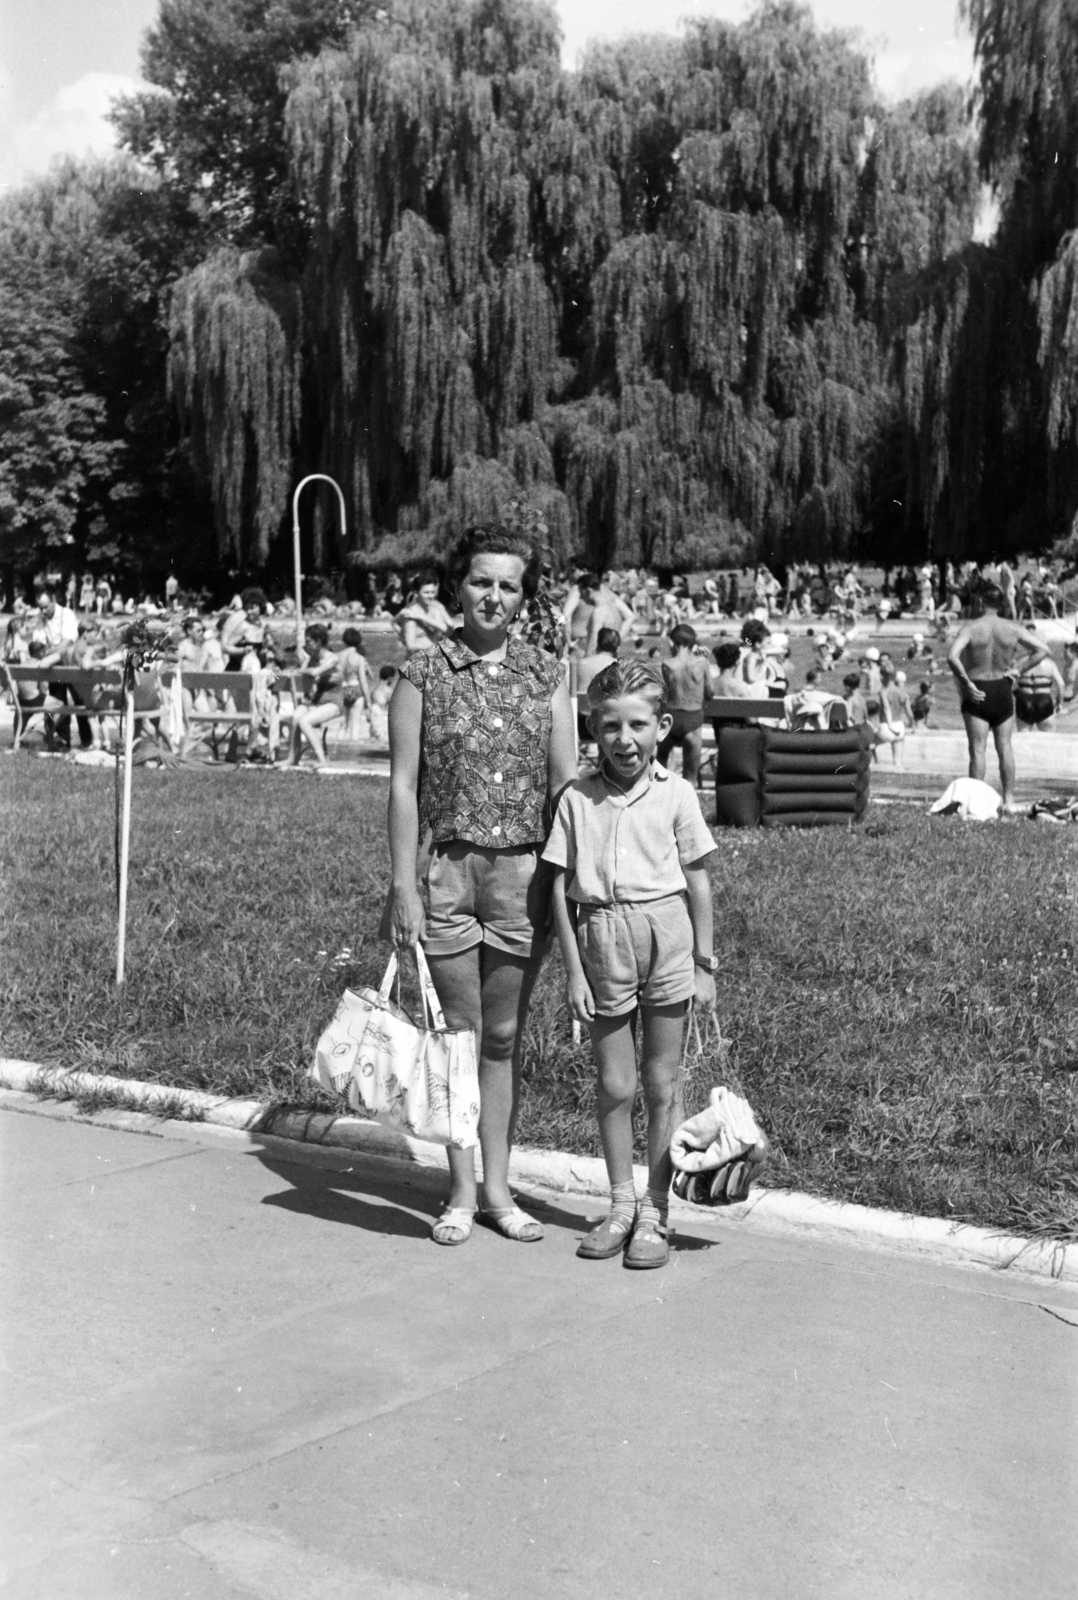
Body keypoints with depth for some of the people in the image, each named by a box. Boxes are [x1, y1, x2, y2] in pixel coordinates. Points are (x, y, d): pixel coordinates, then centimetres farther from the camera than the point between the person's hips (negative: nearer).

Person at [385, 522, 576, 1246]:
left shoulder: (547, 673, 5)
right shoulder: (423, 674, -1)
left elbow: (564, 780, 5)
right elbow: (404, 785, -2)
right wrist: (403, 884, -7)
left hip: (526, 873, 2)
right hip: (449, 869, -2)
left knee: (506, 1035, 10)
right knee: (459, 1034, 6)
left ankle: (498, 1189, 21)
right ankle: (462, 1193, 17)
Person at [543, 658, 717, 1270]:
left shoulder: (675, 794, -2)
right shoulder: (577, 799, -1)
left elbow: (698, 881, 3)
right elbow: (561, 888, 1)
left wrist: (704, 964, 3)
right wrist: (574, 972, -2)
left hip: (665, 936, -1)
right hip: (602, 942, 1)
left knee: (663, 1082, 7)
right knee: (614, 1085, 9)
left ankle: (655, 1213, 17)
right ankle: (621, 1204, 24)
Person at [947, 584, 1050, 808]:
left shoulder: (970, 628, -10)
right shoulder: (1013, 629, -1)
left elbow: (952, 657, -23)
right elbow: (1042, 650, -3)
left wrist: (966, 683, -15)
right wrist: (1019, 670, -1)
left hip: (977, 691, -2)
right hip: (1003, 689, 2)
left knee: (978, 749, 1)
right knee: (1005, 747, 10)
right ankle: (1009, 800, 12)